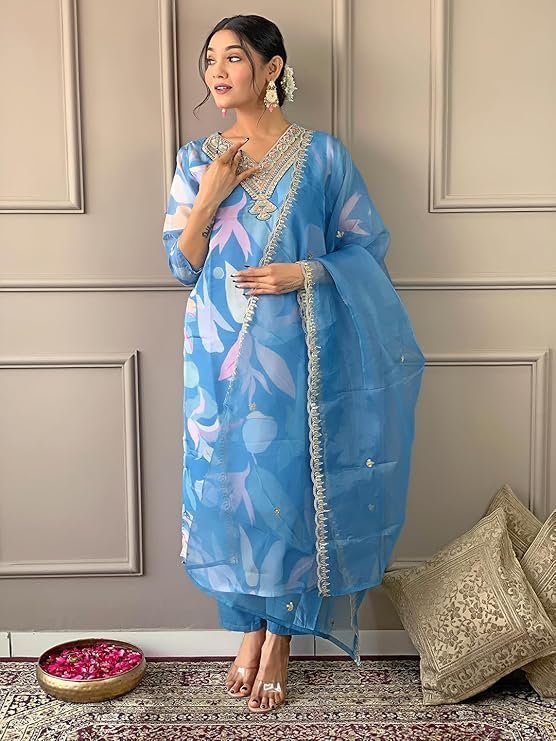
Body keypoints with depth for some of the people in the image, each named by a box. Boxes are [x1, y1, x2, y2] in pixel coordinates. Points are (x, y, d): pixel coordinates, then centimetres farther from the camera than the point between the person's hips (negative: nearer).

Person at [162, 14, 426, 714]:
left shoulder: (322, 154, 0)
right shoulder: (197, 159, 6)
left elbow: (365, 245, 3)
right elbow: (180, 265, 3)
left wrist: (305, 273, -14)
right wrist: (210, 196, -11)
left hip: (299, 357, -2)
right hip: (222, 357, 2)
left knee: (290, 487, 4)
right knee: (231, 486, 8)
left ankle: (279, 641, 23)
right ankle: (250, 629, 29)